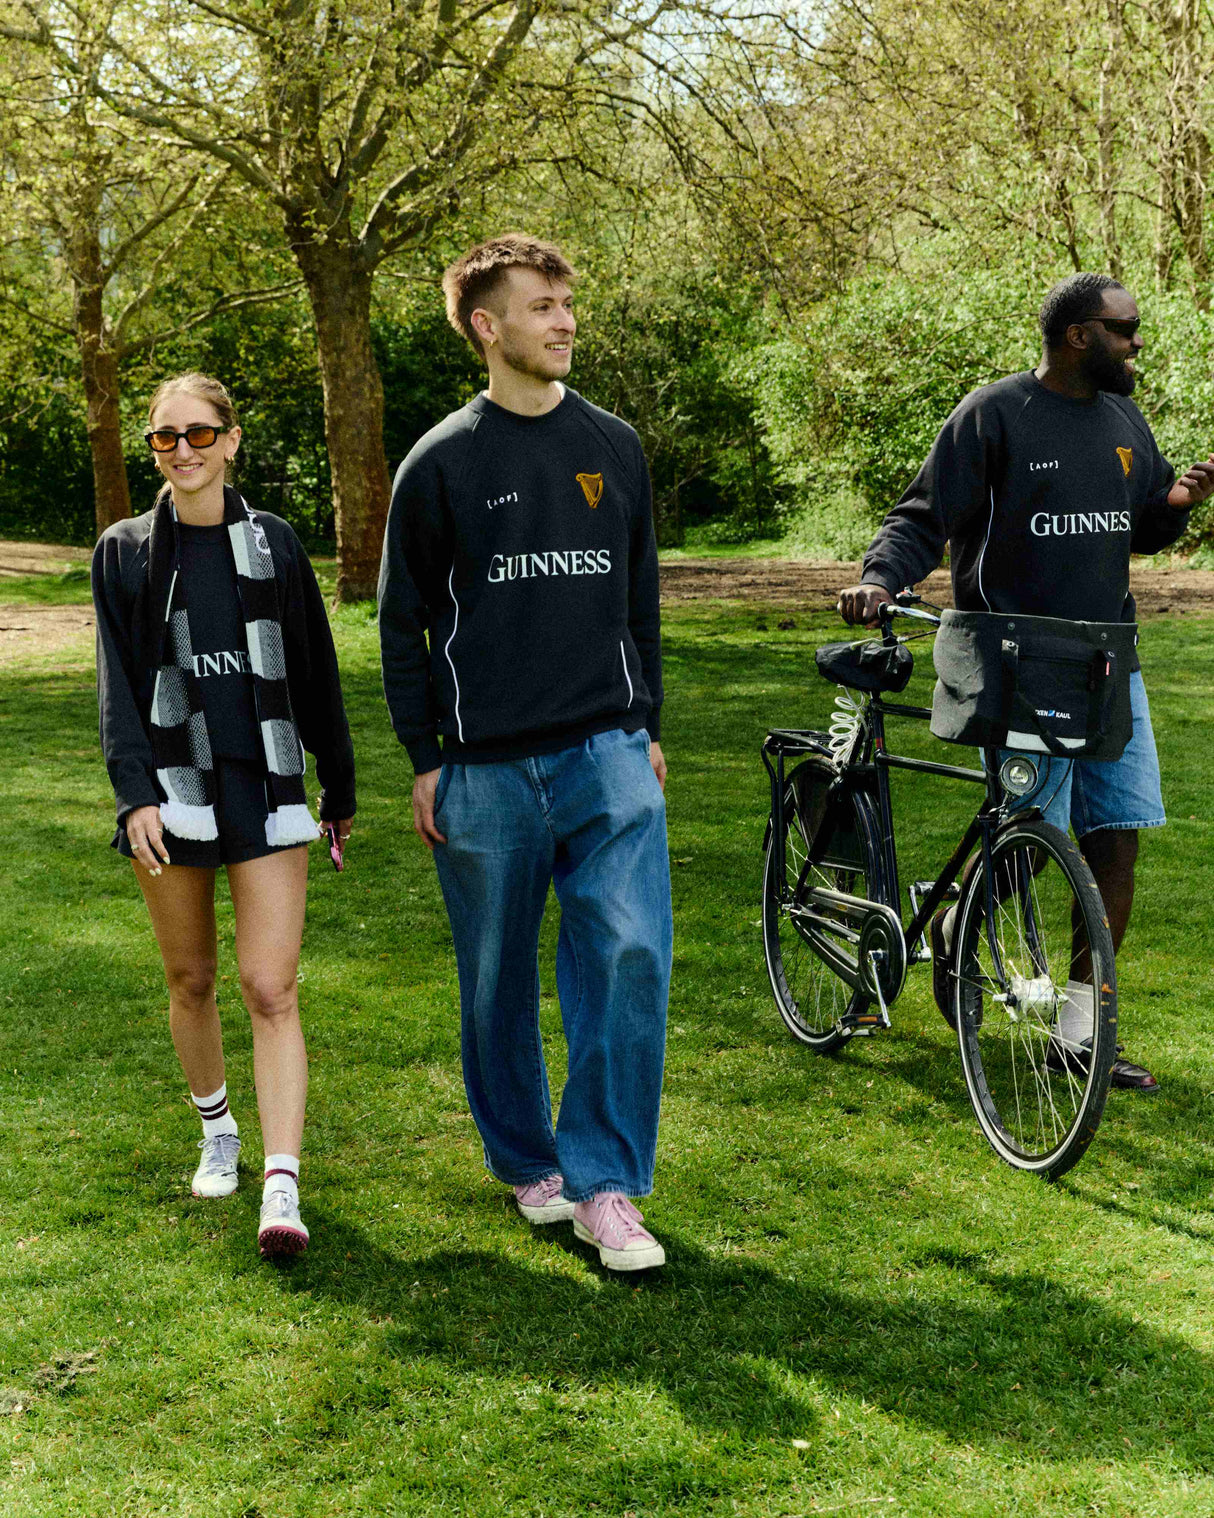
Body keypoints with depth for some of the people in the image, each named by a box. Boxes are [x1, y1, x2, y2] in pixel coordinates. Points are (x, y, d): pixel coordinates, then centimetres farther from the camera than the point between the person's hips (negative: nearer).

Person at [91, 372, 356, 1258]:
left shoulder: (273, 544, 6)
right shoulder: (125, 553, 5)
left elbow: (316, 675, 11)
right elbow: (117, 683, -1)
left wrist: (340, 788, 15)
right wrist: (135, 795, -13)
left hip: (267, 793, -1)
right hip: (170, 793, 1)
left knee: (272, 990, -9)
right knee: (191, 982, 12)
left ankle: (283, 1192, -14)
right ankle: (218, 1130, 36)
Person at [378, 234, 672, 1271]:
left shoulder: (614, 447, 10)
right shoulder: (442, 463, 0)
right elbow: (403, 622, 4)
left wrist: (648, 728, 15)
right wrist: (424, 762, 1)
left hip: (607, 755, 2)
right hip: (486, 769, -1)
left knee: (632, 954, -12)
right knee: (498, 981, 9)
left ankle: (606, 1184, -2)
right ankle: (526, 1159, 29)